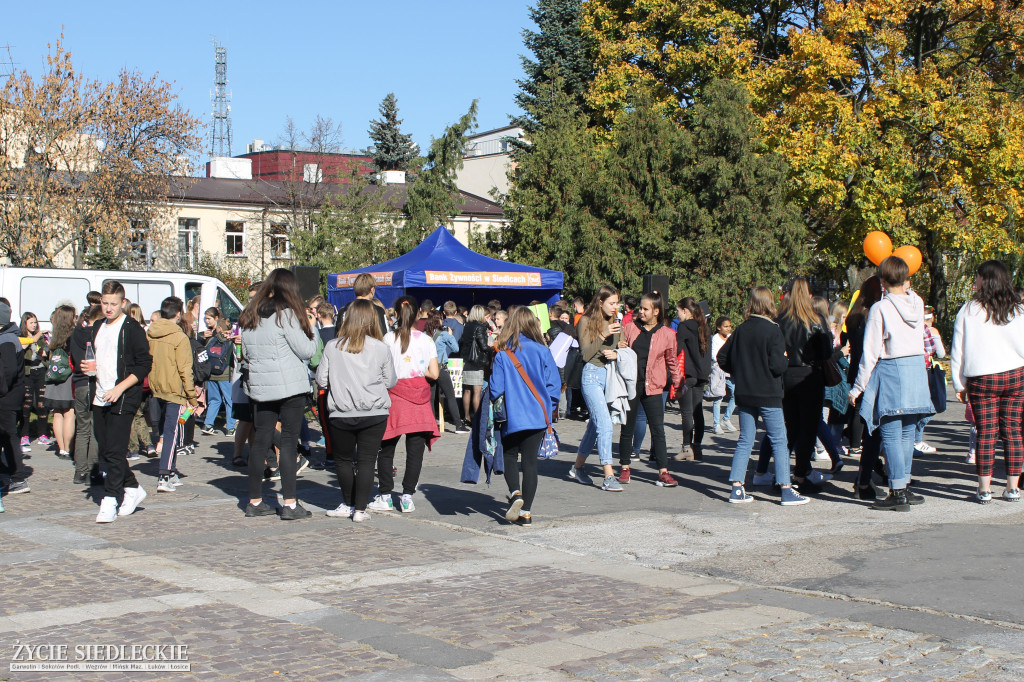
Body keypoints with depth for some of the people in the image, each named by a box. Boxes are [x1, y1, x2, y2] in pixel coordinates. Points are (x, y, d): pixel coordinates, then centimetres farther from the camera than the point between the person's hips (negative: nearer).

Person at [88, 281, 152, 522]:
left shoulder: (132, 328, -7)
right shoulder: (98, 328, 15)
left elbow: (144, 364, -11)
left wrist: (120, 388, -18)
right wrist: (89, 367, 4)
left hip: (123, 400, -8)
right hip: (100, 399, 8)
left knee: (114, 451, -9)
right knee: (104, 451, 11)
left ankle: (110, 501, -6)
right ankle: (132, 489, 25)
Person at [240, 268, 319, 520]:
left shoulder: (250, 316, 8)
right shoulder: (286, 314, -11)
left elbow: (246, 353, 16)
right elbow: (306, 350, -11)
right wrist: (312, 332, 5)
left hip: (258, 386, 6)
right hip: (289, 386, -6)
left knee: (261, 440, 10)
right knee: (289, 441, -3)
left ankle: (255, 501, 15)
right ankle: (290, 503, -5)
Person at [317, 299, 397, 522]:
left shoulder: (332, 347, -4)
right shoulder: (381, 348, -5)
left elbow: (321, 380, 1)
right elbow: (390, 382, 4)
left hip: (341, 414, 0)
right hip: (374, 414, 0)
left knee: (343, 460, 16)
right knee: (366, 461, 4)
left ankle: (348, 504, 25)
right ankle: (360, 509, 3)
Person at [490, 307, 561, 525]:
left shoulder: (502, 355, -8)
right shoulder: (542, 351, -4)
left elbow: (496, 389, -7)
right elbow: (554, 385, -2)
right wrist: (549, 408, 13)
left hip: (512, 416, -1)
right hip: (538, 416, 1)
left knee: (509, 457, 16)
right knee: (530, 460, 8)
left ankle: (515, 493, -8)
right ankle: (526, 512, 6)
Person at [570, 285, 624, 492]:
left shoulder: (616, 323, 12)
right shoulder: (586, 322, -4)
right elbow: (586, 354, -10)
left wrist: (616, 354, -7)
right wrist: (604, 335, -20)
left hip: (610, 375, 6)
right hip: (592, 375, -6)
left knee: (596, 424, 13)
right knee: (605, 424, -15)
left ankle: (578, 467, 29)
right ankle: (608, 477, -16)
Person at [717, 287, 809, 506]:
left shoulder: (741, 330, 4)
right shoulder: (772, 330, -12)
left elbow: (722, 358, 8)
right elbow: (777, 365, -19)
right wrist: (786, 360, 2)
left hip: (744, 395, 5)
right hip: (768, 395, -5)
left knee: (744, 441, 11)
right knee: (779, 441, 1)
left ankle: (737, 489, 7)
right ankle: (787, 491, 0)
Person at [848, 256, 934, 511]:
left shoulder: (880, 309, -12)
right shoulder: (917, 303, 3)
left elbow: (871, 353, -11)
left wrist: (857, 388, -5)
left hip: (891, 372, -6)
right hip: (917, 369, 6)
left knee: (891, 435, -3)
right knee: (907, 433, 13)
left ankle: (898, 494, -5)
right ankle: (902, 488, 20)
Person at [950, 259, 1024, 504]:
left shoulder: (969, 310, -3)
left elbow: (957, 350, 0)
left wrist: (959, 384, 7)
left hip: (981, 380, -2)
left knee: (986, 433, 1)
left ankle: (984, 488, 1)